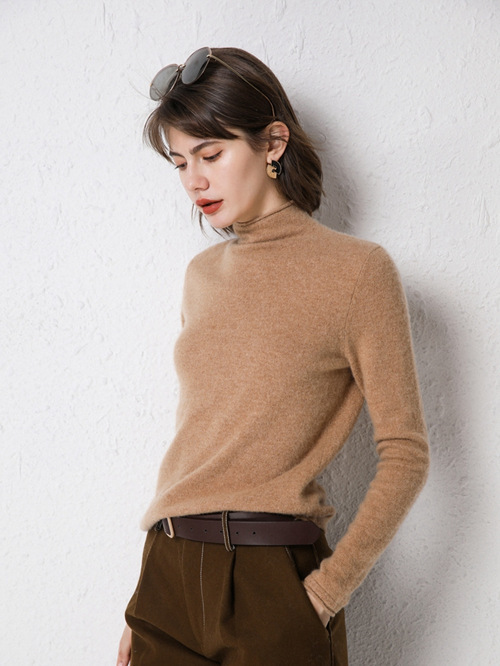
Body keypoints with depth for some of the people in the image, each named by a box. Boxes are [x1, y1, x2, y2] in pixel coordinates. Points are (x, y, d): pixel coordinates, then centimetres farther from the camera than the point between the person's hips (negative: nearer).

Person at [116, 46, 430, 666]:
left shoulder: (356, 270, -7)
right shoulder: (202, 273, 9)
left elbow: (405, 455, -7)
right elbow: (193, 439, 12)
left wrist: (325, 595, -11)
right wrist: (147, 596, 10)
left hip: (274, 587, -4)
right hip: (168, 575, 5)